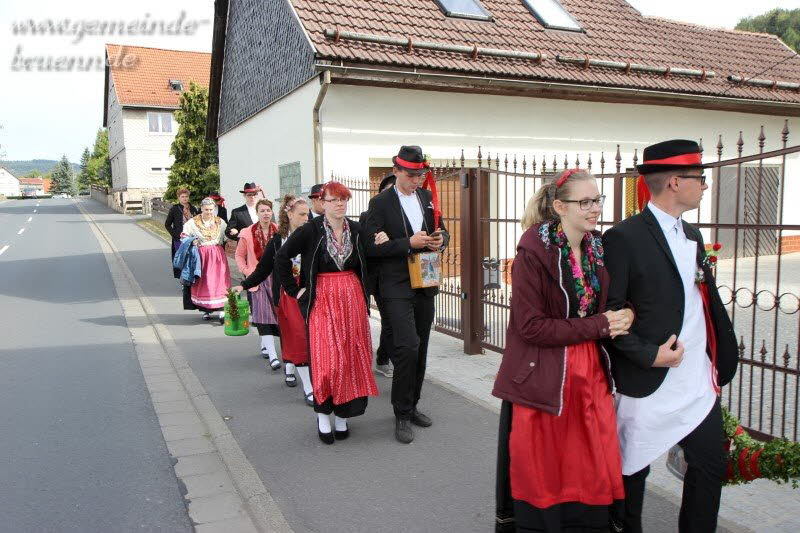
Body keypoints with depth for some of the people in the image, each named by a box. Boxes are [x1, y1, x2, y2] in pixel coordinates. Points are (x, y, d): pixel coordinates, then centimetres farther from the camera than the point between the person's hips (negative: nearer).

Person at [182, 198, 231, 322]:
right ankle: (206, 310, 14)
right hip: (201, 255, 0)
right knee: (203, 283, 2)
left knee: (219, 281, -8)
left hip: (218, 256, 1)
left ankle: (222, 311, -13)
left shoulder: (220, 222, 9)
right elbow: (184, 238, 8)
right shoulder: (192, 222, 3)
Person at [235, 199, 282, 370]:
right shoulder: (248, 234, -1)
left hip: (276, 277, 2)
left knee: (276, 312, 7)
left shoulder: (279, 231, -2)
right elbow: (239, 255, 8)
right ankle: (273, 356, -12)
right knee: (263, 313, -9)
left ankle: (265, 345, 31)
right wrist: (246, 271, -5)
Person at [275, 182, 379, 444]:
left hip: (353, 300, 4)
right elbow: (281, 258, -3)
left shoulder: (357, 230, 6)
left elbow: (366, 264, 18)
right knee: (326, 359, -8)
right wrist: (296, 290, -4)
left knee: (351, 358, 5)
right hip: (322, 301, -4)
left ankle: (342, 415, 18)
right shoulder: (310, 231, -5)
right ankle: (323, 414, 11)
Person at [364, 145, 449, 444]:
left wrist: (440, 239, -3)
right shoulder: (380, 202, -6)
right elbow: (370, 246, -13)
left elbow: (442, 231, 20)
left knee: (420, 349, 13)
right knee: (407, 346, -15)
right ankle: (402, 415, 0)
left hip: (425, 284, 6)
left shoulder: (427, 197, 10)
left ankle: (412, 405, 29)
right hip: (397, 286, -6)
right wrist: (409, 244, -20)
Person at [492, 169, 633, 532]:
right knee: (542, 472, 7)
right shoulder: (533, 253, -15)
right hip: (543, 377, -5)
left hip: (591, 375, 6)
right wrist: (598, 326, -17)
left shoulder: (598, 249, 6)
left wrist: (619, 320, -3)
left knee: (592, 469, 8)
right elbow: (531, 325, -18)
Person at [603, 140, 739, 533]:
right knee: (633, 470, 11)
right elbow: (608, 313, -15)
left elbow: (706, 300, 16)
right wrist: (648, 355, -19)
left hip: (700, 383, 7)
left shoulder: (692, 235, 11)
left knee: (710, 466, 13)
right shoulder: (624, 238, -15)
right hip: (649, 383, -7)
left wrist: (722, 359, 10)